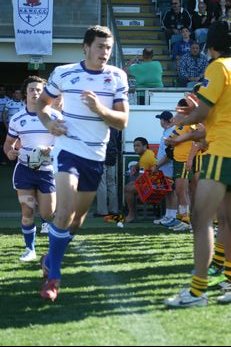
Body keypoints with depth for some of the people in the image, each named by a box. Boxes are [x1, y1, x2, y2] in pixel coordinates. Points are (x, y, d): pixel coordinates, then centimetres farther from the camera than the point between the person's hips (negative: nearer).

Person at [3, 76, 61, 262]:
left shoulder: (54, 116, -6)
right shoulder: (17, 119, 2)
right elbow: (9, 143, 13)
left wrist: (52, 150, -24)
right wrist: (9, 152, -11)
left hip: (47, 170, -2)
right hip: (25, 169, 2)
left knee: (47, 214, -1)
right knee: (27, 212, 1)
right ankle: (30, 249, 14)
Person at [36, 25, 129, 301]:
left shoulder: (118, 77, -2)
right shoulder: (63, 73, -5)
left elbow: (123, 121, -5)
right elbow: (42, 102, 11)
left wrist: (100, 109, -24)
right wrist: (48, 122, -10)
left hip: (96, 156, 4)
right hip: (68, 149, -4)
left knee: (78, 217, 15)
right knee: (64, 213, -20)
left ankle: (51, 259, 39)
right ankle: (53, 277, -10)